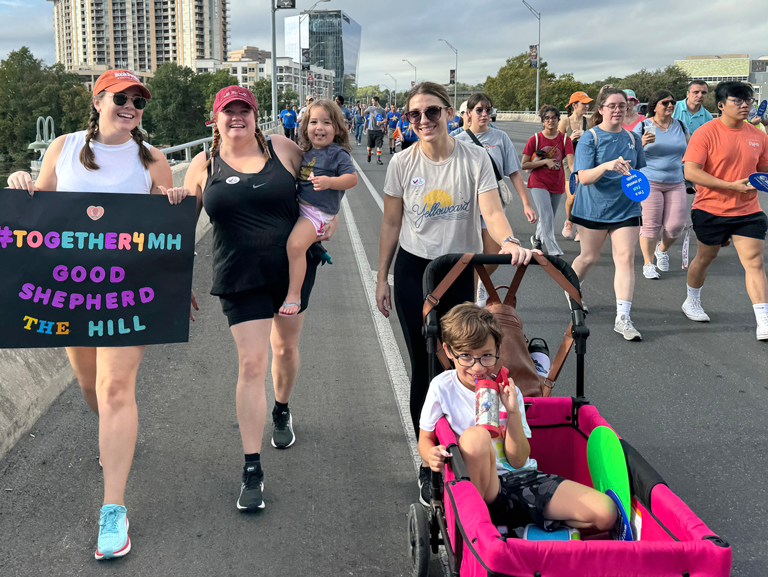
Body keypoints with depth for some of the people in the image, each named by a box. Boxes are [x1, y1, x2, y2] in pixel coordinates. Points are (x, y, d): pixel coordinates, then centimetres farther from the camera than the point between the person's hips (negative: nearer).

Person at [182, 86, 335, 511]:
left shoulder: (282, 149, -1)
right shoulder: (203, 166, 1)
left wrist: (329, 217, -1)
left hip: (292, 269, 1)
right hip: (241, 279, -1)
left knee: (286, 347, 18)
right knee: (251, 364, -7)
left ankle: (282, 411, 51)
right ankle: (252, 470, 0)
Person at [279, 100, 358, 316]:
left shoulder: (337, 154, -7)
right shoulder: (305, 151, 13)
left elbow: (352, 178, -14)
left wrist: (329, 182, -27)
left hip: (318, 212, -9)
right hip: (297, 205, 9)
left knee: (295, 244, -26)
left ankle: (294, 295, -20)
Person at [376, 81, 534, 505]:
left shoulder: (475, 159, -7)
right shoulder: (402, 163, -3)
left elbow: (491, 211, -17)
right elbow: (391, 223, 5)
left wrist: (509, 243, -38)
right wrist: (382, 278, 5)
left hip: (463, 271, 0)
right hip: (414, 270, 0)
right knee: (424, 367, 2)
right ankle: (428, 462, 14)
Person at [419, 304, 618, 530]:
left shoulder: (506, 391, 3)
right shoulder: (442, 387, -2)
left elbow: (518, 461, -1)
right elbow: (425, 438, 6)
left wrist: (513, 411, -14)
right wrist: (432, 455, -18)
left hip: (522, 477, 2)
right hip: (483, 488, -2)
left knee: (606, 513, -17)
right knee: (475, 435, -37)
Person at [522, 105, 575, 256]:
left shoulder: (565, 139, -1)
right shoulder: (535, 139, -5)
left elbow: (570, 162, -13)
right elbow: (524, 165, -6)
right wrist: (545, 162, -16)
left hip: (557, 184, 3)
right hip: (539, 183, -3)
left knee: (549, 217, 16)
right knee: (547, 216, -17)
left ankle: (537, 238, 45)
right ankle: (554, 251, -17)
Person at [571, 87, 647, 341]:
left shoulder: (632, 138, 5)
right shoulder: (590, 138, -8)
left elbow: (639, 171, 21)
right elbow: (583, 178, -18)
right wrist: (607, 166, -34)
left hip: (626, 208, 3)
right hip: (594, 207, -3)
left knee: (625, 258, -8)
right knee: (589, 257, 10)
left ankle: (622, 318, -7)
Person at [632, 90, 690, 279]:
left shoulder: (680, 126, 10)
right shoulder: (643, 127, -2)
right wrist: (642, 143, -25)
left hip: (676, 183, 4)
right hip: (649, 182, -4)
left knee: (676, 225, -3)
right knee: (651, 225, -6)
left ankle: (662, 249, 28)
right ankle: (648, 263, 8)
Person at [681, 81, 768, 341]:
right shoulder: (706, 133, -12)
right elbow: (690, 172, -21)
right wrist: (732, 186, -24)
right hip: (711, 210, -3)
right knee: (705, 257, 15)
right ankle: (692, 302, 41)